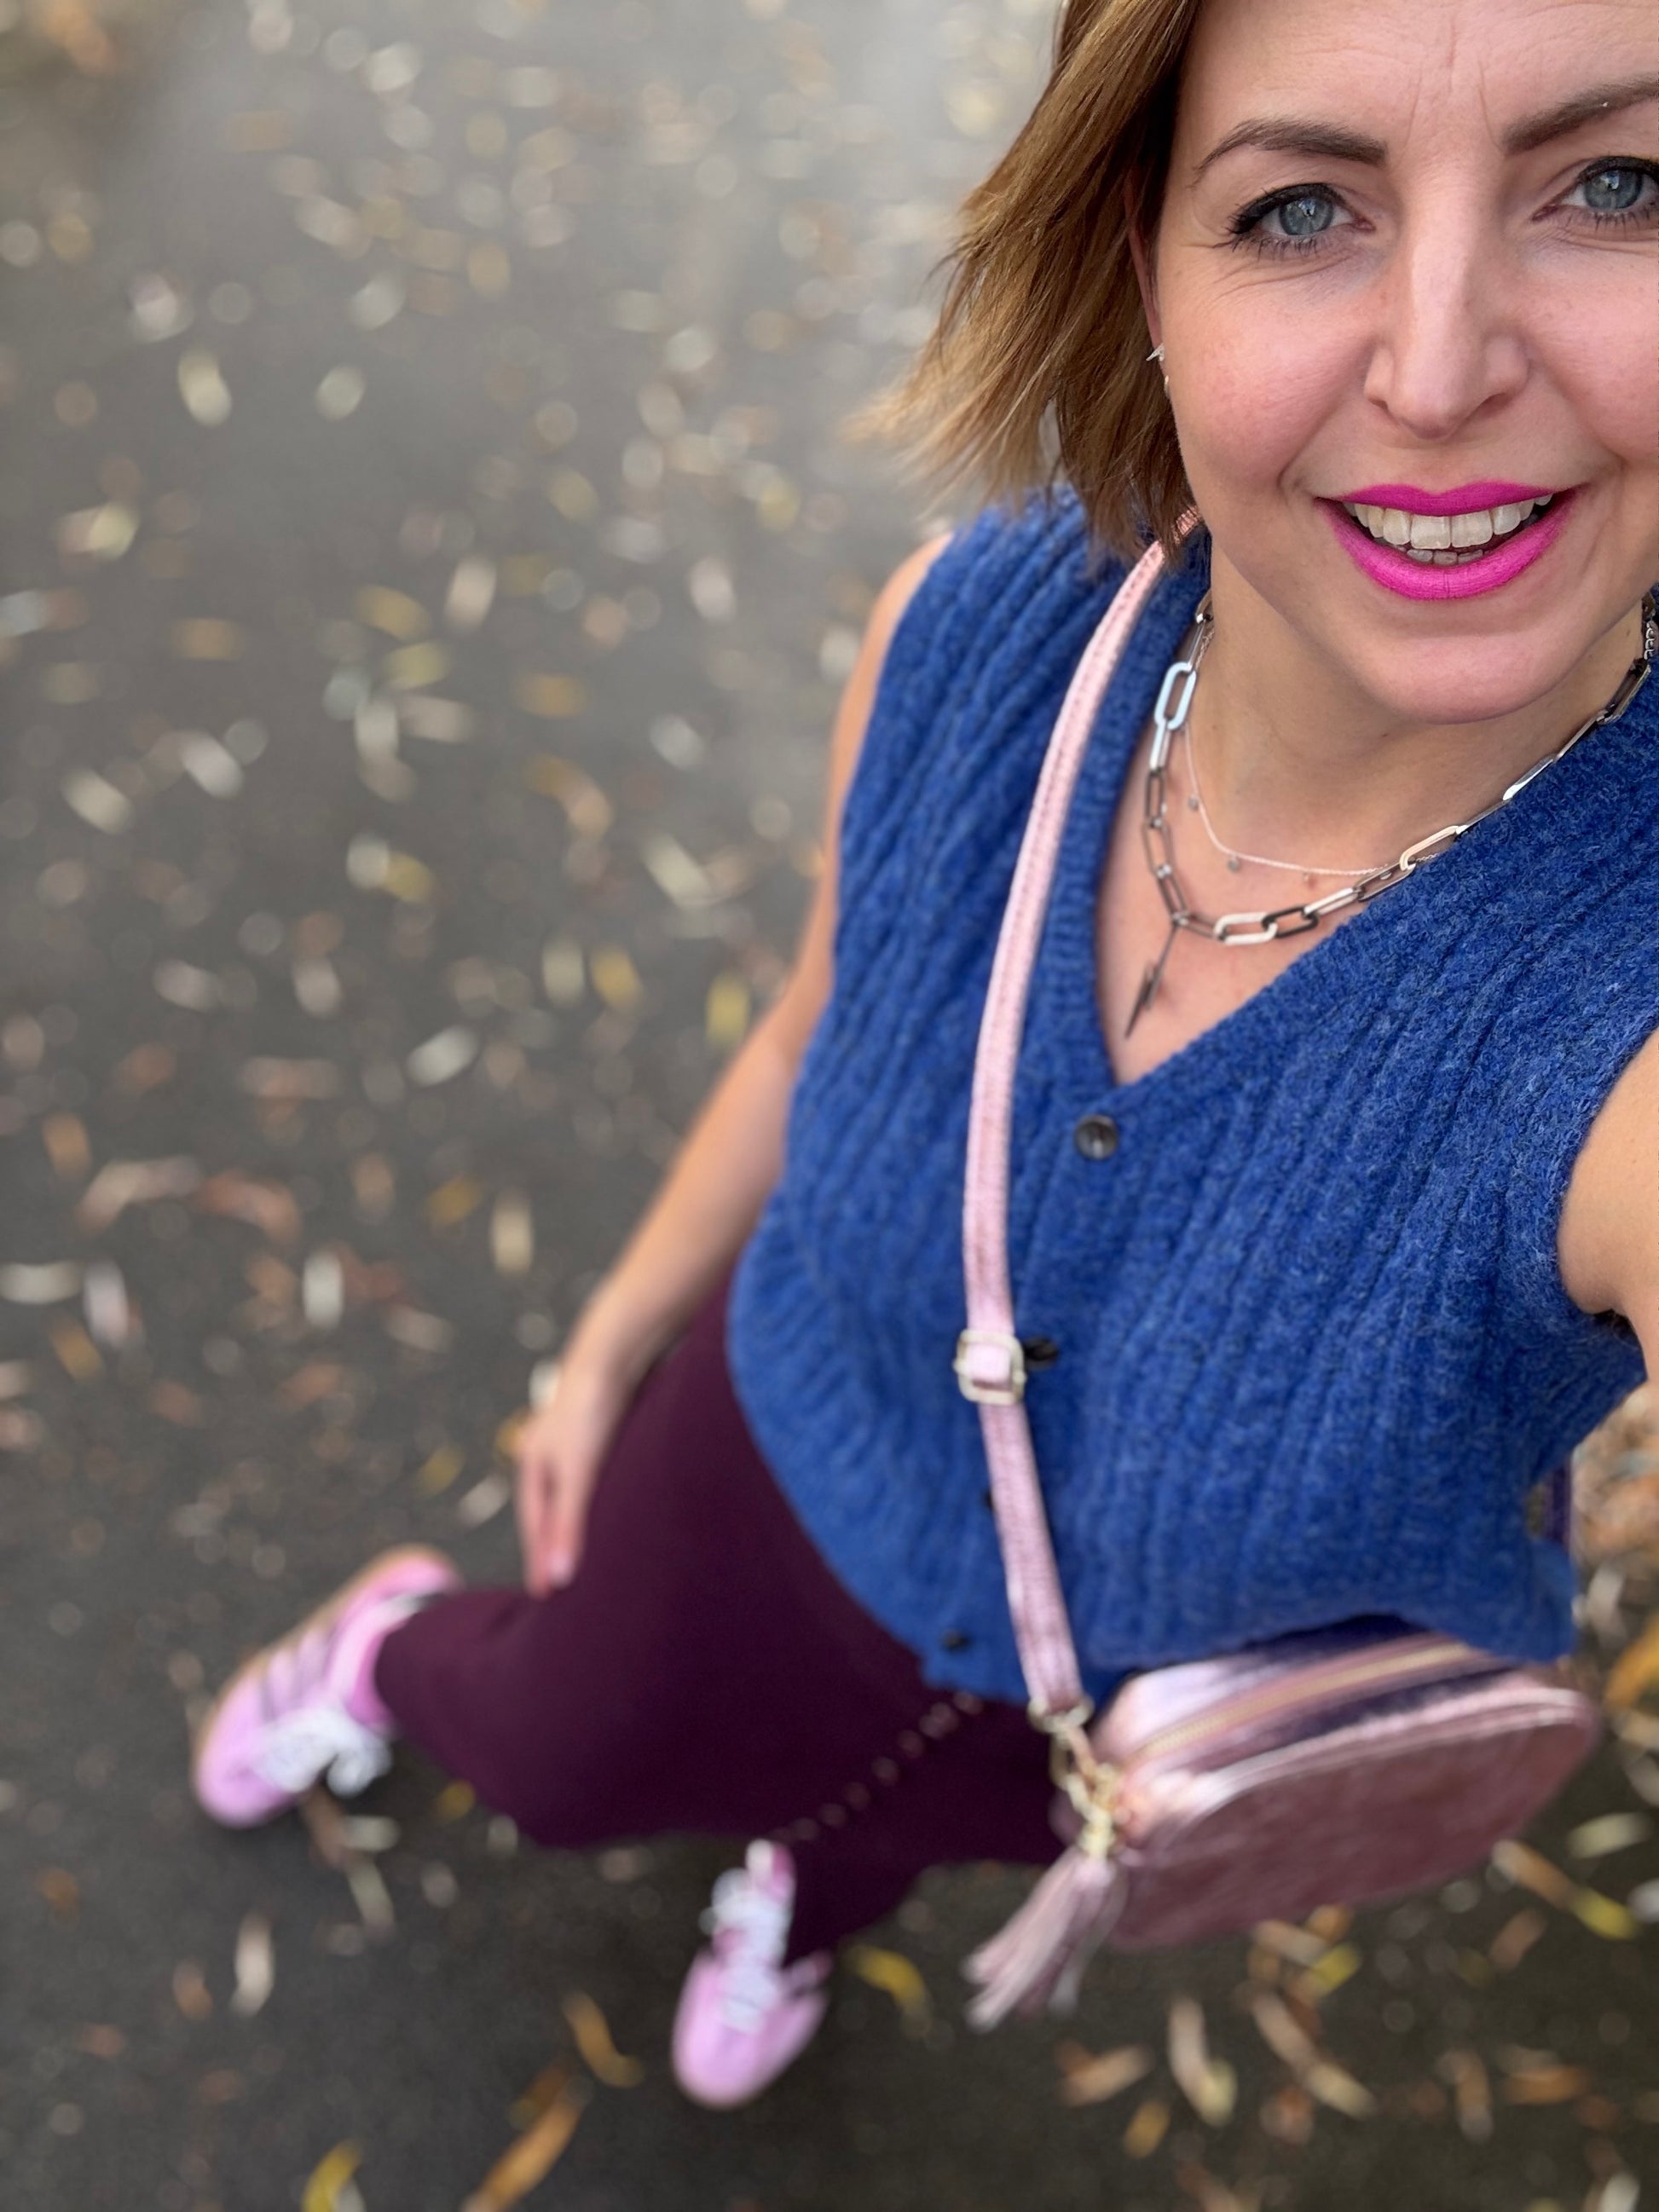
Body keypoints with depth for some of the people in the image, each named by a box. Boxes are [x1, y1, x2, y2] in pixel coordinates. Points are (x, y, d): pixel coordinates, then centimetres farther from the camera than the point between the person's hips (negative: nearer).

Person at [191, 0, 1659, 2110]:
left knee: (895, 1822, 35)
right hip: (799, 1460, 1)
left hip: (1199, 1713, -1)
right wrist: (621, 1327, 8)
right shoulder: (977, 627, -29)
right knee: (553, 1757, 31)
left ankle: (811, 1870, 73)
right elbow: (832, 1024, -7)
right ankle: (399, 1639, 68)